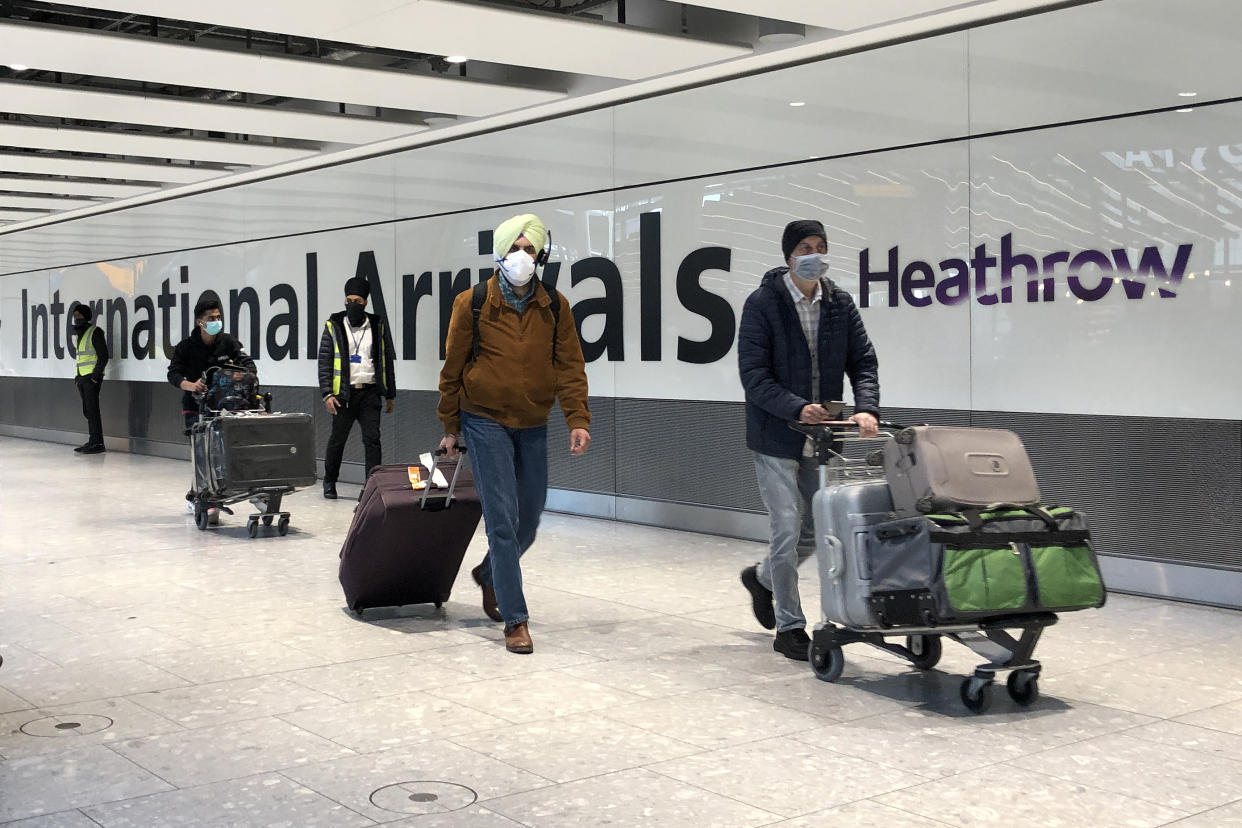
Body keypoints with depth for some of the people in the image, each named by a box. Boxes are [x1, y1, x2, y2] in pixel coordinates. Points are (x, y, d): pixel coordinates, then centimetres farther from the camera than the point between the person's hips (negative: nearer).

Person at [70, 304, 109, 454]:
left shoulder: (95, 332, -9)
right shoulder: (80, 334, 17)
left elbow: (103, 356, -13)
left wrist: (95, 376, -16)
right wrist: (78, 376, 15)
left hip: (92, 378, -8)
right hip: (82, 378, 9)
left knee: (92, 410, -10)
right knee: (87, 411, 9)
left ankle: (96, 443, -8)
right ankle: (93, 441, 14)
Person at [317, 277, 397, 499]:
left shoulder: (378, 326, 8)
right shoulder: (333, 326, 3)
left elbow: (388, 361, 12)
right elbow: (324, 362, 0)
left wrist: (390, 395, 10)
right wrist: (327, 394, -9)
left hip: (370, 393, 1)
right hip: (344, 393, -1)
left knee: (372, 439, -7)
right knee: (337, 439, 8)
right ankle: (329, 482, 26)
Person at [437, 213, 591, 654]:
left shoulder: (555, 307, 0)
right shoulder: (473, 304, -7)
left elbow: (570, 366, 0)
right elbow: (453, 368, 0)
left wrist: (578, 419, -13)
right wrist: (451, 428, 4)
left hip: (533, 427, 4)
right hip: (486, 422, -4)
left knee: (528, 520, 13)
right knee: (503, 518, -10)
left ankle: (489, 573, 42)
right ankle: (515, 619, -3)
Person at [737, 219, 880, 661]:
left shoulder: (839, 304, 4)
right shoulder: (762, 304, -10)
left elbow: (863, 362, 3)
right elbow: (753, 375, -15)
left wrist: (866, 408, -16)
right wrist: (797, 408, -28)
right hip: (776, 437, -5)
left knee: (815, 529, 14)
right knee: (788, 531, -5)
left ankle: (761, 577, 42)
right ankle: (789, 627, 10)